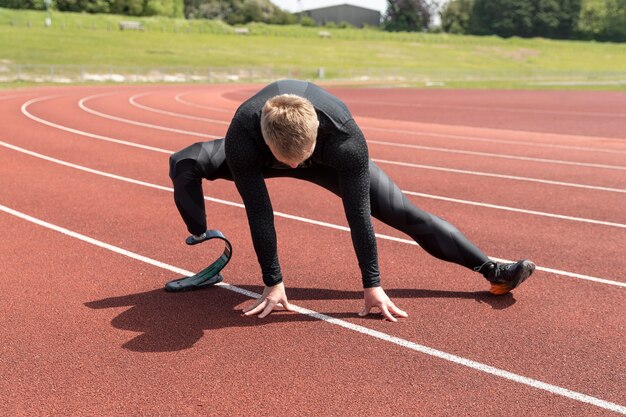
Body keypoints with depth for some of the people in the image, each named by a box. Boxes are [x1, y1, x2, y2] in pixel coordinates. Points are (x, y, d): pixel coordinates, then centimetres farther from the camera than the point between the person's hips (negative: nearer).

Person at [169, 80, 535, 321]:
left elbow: (358, 212, -37)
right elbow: (259, 212, -36)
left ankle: (491, 270, -5)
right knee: (184, 164, -17)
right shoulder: (242, 136, -42)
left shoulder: (345, 137, -43)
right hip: (258, 154, 2)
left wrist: (372, 284, -32)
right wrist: (273, 282, -32)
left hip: (329, 158, -1)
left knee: (402, 210, -12)